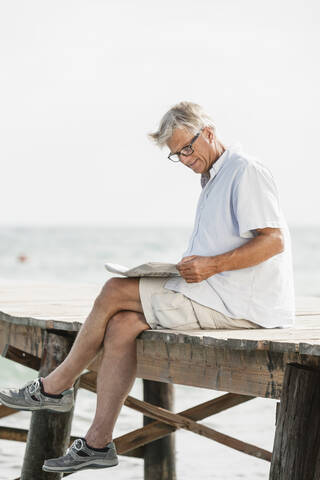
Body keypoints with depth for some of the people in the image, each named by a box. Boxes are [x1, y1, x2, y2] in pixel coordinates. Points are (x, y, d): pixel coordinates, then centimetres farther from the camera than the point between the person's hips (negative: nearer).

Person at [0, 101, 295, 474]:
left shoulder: (246, 171, -9)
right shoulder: (212, 180, 22)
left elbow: (274, 240, -19)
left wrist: (212, 265, -23)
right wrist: (185, 268, 7)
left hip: (241, 302, -9)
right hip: (220, 297, 9)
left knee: (115, 292, -11)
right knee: (122, 325, -6)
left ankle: (55, 387, 5)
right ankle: (98, 443, -6)